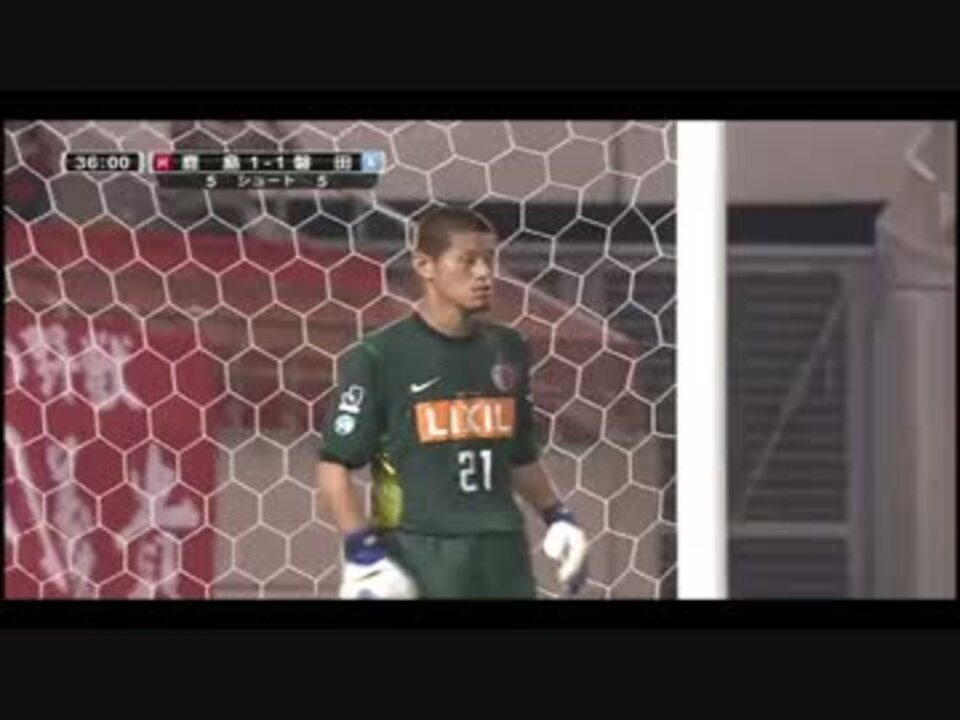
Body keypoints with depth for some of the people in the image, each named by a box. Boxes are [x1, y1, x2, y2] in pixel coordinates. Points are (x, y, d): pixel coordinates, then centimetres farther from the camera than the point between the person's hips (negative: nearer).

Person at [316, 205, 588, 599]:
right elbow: (334, 467, -6)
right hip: (417, 556, -5)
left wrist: (557, 518, 12)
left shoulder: (508, 350, 12)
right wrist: (363, 553, -14)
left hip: (503, 555, 5)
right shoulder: (379, 356, -6)